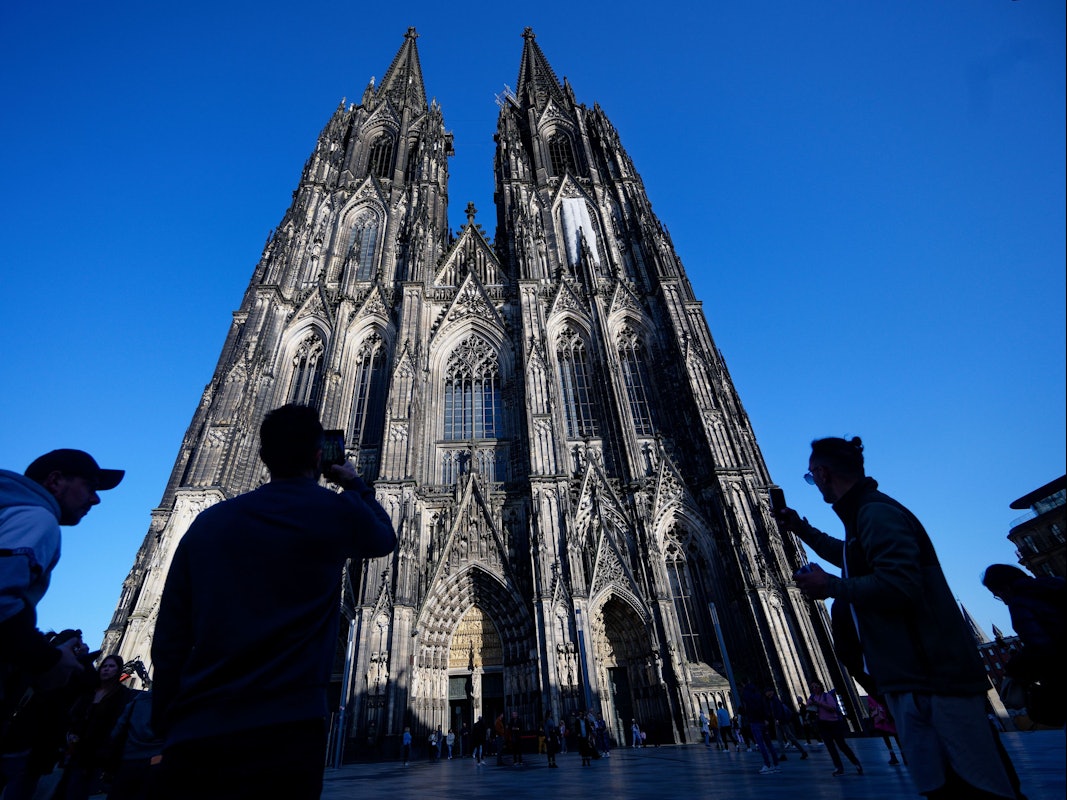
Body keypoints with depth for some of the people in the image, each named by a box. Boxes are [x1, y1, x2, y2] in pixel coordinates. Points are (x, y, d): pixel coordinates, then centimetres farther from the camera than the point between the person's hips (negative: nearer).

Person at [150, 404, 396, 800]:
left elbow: (168, 638, 7)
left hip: (192, 737, 5)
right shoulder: (336, 510, -5)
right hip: (284, 731, -4)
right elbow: (385, 537, 18)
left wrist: (166, 726, 15)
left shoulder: (209, 520, 5)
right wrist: (356, 485, 30)